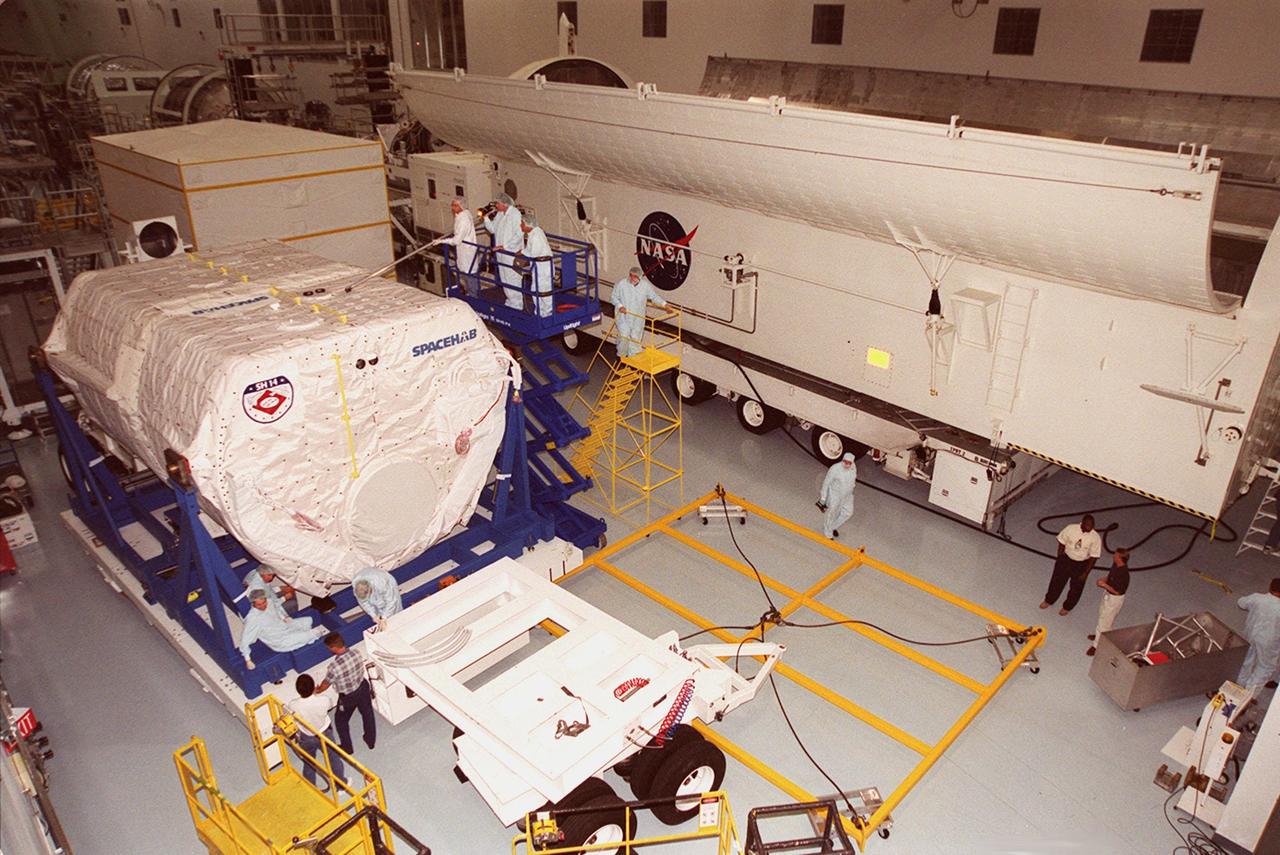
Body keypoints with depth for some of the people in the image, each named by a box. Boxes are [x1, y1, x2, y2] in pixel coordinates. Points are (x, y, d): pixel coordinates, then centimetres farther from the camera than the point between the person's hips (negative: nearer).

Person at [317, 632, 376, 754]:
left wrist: (317, 690, 9)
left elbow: (326, 684, -14)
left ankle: (347, 748, 43)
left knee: (340, 721, 25)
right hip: (363, 688, 4)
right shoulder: (357, 653, -21)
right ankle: (371, 741, 48)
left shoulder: (335, 666, -35)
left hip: (348, 697, -4)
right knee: (368, 714, 27)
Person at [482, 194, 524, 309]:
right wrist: (486, 218, 0)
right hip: (501, 252, 8)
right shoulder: (499, 214, 8)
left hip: (512, 253, -8)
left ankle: (517, 305, 6)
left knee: (513, 279, -3)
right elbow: (492, 229, 15)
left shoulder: (515, 213, -16)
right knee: (504, 278, 16)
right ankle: (510, 301, 28)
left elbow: (519, 234, -22)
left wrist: (504, 246, -22)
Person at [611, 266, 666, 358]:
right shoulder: (621, 283, -16)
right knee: (624, 336, -6)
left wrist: (664, 304, -8)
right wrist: (620, 306, -23)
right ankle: (621, 355, 19)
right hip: (623, 316, -3)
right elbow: (614, 297, -6)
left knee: (636, 338, 9)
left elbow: (654, 296, 3)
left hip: (638, 317, 3)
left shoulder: (646, 285, -9)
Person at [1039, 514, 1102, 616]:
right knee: (1057, 581, 17)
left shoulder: (1095, 538, -22)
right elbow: (1062, 542, -3)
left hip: (1081, 565, -1)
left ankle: (1067, 607, 41)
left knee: (1076, 588, 15)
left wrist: (1086, 573, -12)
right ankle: (1049, 600, 42)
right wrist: (1059, 558, 0)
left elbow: (1094, 557, -14)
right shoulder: (1071, 528, -18)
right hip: (1066, 559, 1)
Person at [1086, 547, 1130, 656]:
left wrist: (1104, 585, -27)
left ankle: (1097, 645, 19)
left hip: (1115, 599, -9)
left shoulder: (1123, 574, -35)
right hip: (1107, 595, 9)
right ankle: (1101, 635, 53)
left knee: (1104, 621, 4)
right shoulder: (1115, 565, -9)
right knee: (1102, 614, 29)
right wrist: (1104, 580, -6)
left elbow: (1118, 592, -27)